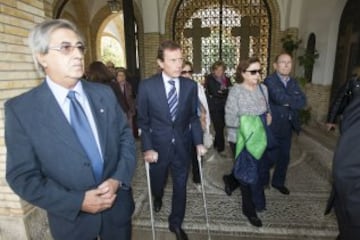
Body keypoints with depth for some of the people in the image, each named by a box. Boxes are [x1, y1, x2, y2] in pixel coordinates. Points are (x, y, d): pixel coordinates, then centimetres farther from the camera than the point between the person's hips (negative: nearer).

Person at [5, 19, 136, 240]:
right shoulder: (20, 109, -11)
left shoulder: (105, 94, -4)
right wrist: (77, 201, -18)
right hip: (72, 218, -2)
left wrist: (118, 179, -15)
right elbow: (22, 176, -10)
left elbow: (127, 139, -1)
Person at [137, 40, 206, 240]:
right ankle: (157, 197, 61)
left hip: (182, 146, 1)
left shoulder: (190, 85, -6)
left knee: (180, 187, 14)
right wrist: (147, 148, -11)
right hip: (158, 146, -1)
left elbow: (193, 117, 2)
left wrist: (198, 142, -4)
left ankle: (176, 223, 40)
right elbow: (143, 121, -5)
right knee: (157, 183, 23)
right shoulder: (147, 86, -12)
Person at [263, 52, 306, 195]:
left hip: (288, 126, 7)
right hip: (272, 126, -7)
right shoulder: (270, 80, -11)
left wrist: (288, 102, -16)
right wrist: (294, 99, -10)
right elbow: (280, 97, -26)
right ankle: (262, 180, 27)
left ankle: (278, 182, 35)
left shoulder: (293, 82, 10)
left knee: (284, 156, 16)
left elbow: (303, 102, -2)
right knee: (271, 156, 2)